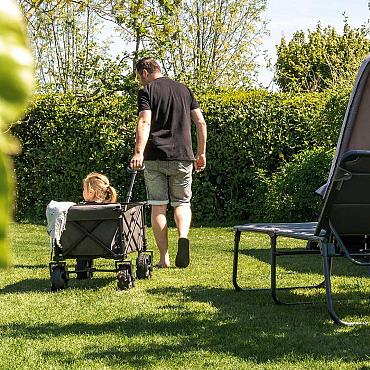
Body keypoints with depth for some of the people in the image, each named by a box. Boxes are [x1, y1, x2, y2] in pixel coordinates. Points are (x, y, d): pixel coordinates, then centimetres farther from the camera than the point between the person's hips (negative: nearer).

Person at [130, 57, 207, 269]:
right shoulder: (184, 90, 14)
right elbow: (201, 123, 9)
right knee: (182, 203, 13)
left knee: (158, 206, 5)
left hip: (155, 158, -3)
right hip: (183, 157, 3)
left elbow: (144, 123, -16)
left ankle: (164, 257, 5)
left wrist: (139, 152, -27)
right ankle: (183, 236, -18)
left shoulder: (147, 92, 0)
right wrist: (201, 153, 16)